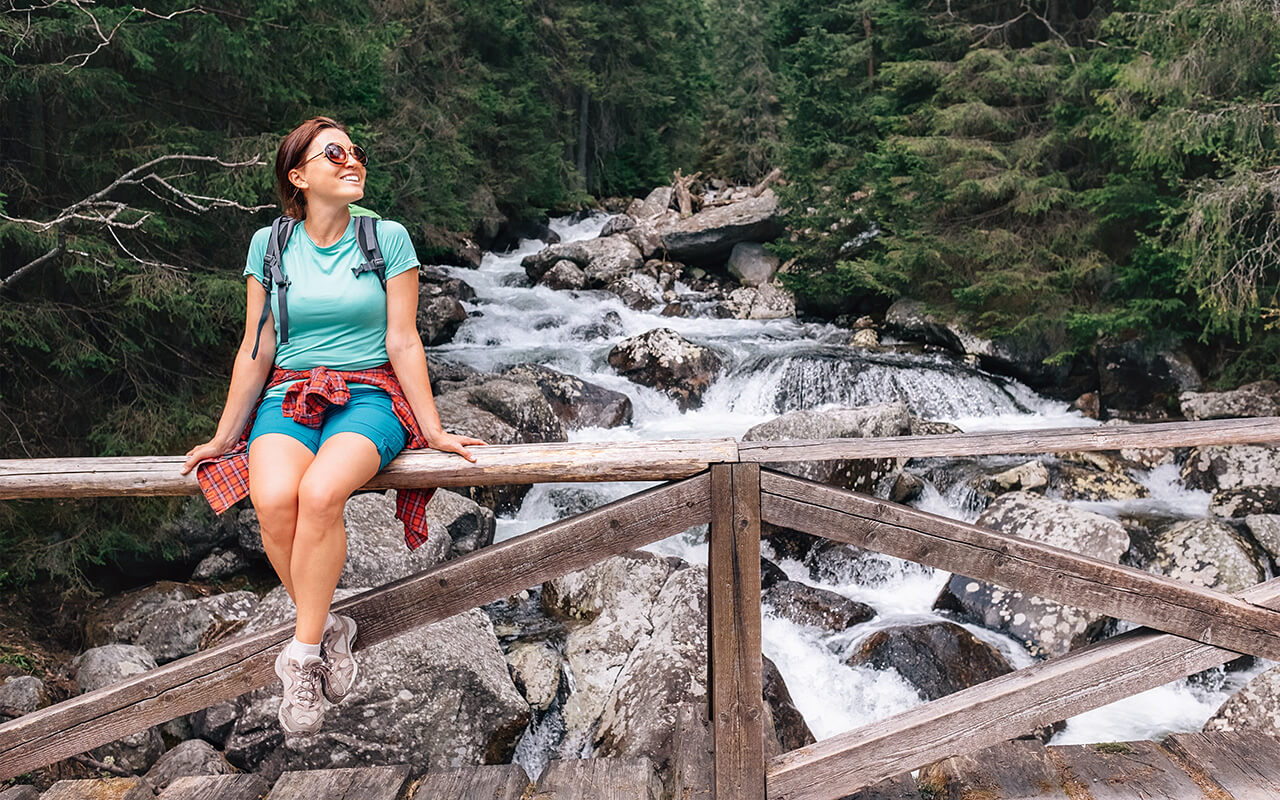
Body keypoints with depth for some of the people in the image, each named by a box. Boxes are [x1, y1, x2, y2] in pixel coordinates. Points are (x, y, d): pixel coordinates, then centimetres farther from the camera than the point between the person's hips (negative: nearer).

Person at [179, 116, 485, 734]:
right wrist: (225, 436, 12)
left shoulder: (387, 238, 2)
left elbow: (403, 342, 1)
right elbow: (255, 350, 11)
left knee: (319, 494, -33)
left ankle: (302, 651, -17)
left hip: (368, 395, -2)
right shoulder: (269, 245, 7)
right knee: (273, 499, -30)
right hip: (289, 396, 2)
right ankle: (329, 631, -7)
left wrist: (433, 431, -2)